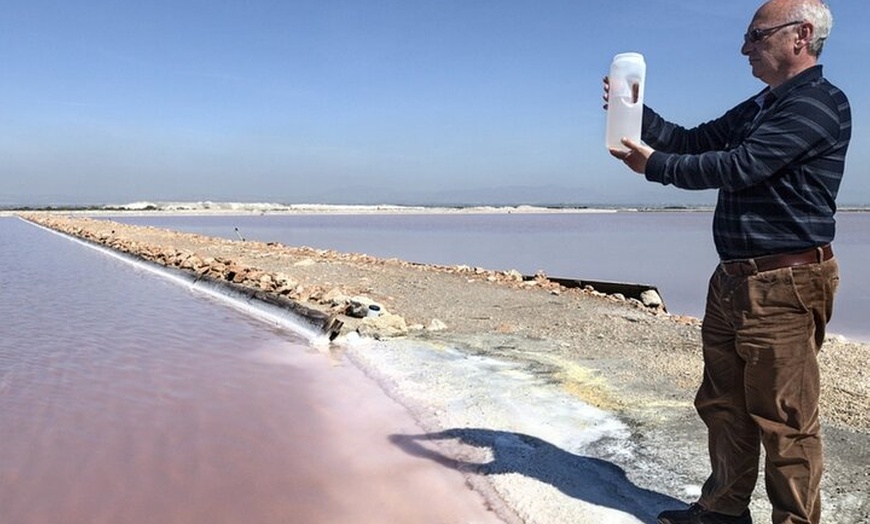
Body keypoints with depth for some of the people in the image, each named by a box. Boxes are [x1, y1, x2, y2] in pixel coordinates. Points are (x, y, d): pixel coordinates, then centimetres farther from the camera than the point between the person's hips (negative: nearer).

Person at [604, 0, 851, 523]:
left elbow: (739, 166, -20)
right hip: (734, 281, 10)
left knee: (784, 419, -1)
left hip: (783, 286, -9)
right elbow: (692, 142, 20)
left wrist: (654, 164, -10)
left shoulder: (821, 103, -10)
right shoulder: (759, 108, 19)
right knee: (723, 405, 15)